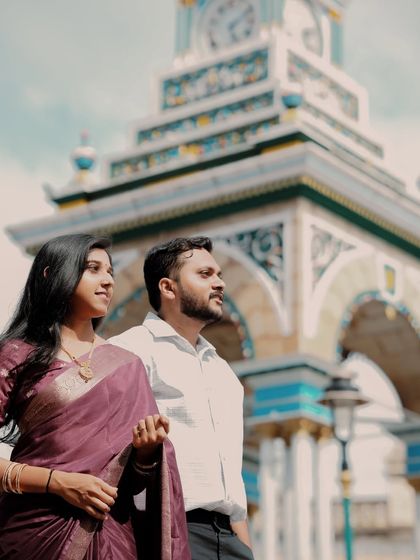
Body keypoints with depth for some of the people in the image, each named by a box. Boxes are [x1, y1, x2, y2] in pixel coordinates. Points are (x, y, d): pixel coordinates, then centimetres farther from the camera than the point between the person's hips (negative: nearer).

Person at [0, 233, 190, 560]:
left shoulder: (127, 368, 11)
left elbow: (134, 479, 10)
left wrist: (148, 447, -10)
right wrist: (59, 482, -17)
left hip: (112, 533, 4)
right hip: (37, 531, -3)